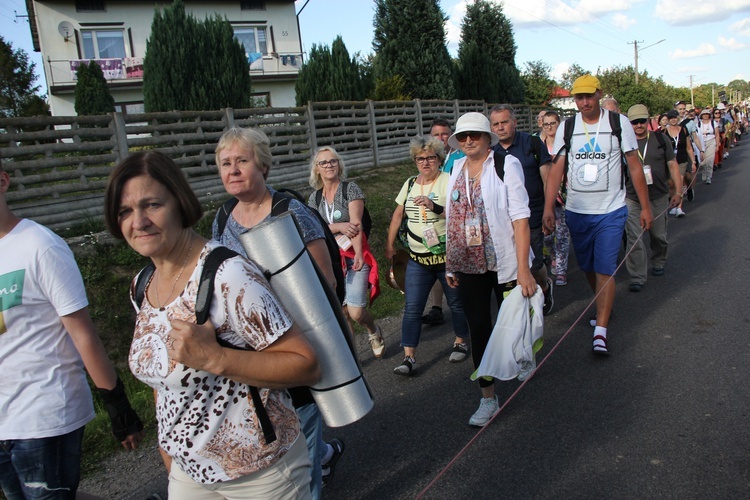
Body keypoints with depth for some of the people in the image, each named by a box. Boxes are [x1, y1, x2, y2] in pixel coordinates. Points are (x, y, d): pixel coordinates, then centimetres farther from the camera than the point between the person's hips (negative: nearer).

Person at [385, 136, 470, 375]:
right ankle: (409, 358, 3)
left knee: (456, 302, 12)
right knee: (412, 308, -1)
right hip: (418, 258, 4)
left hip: (448, 256, -4)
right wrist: (390, 244, 19)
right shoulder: (410, 184, 9)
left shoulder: (449, 181, -8)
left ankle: (461, 342, 36)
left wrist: (435, 207, -34)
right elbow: (398, 215, 18)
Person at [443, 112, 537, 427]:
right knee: (479, 329, 8)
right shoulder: (456, 169, 8)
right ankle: (488, 398, 19)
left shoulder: (506, 164, -7)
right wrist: (450, 263, 9)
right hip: (468, 265, 4)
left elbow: (520, 218, -13)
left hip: (504, 261, -4)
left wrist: (523, 269, -19)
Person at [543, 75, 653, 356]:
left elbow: (635, 166, 1)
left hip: (611, 212, -3)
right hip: (576, 212, 3)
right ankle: (603, 307, 40)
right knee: (587, 268, 15)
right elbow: (556, 169, -1)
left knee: (605, 270, -7)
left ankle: (600, 331, -3)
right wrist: (548, 207, -10)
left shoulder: (619, 123, -3)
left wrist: (645, 206, 1)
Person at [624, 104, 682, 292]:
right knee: (634, 238, -6)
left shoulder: (660, 140, 3)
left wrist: (678, 191, 1)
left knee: (659, 235, 14)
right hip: (631, 199, -2)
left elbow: (672, 165, 6)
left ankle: (658, 262, 41)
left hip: (658, 197, 2)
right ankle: (637, 277, 1)